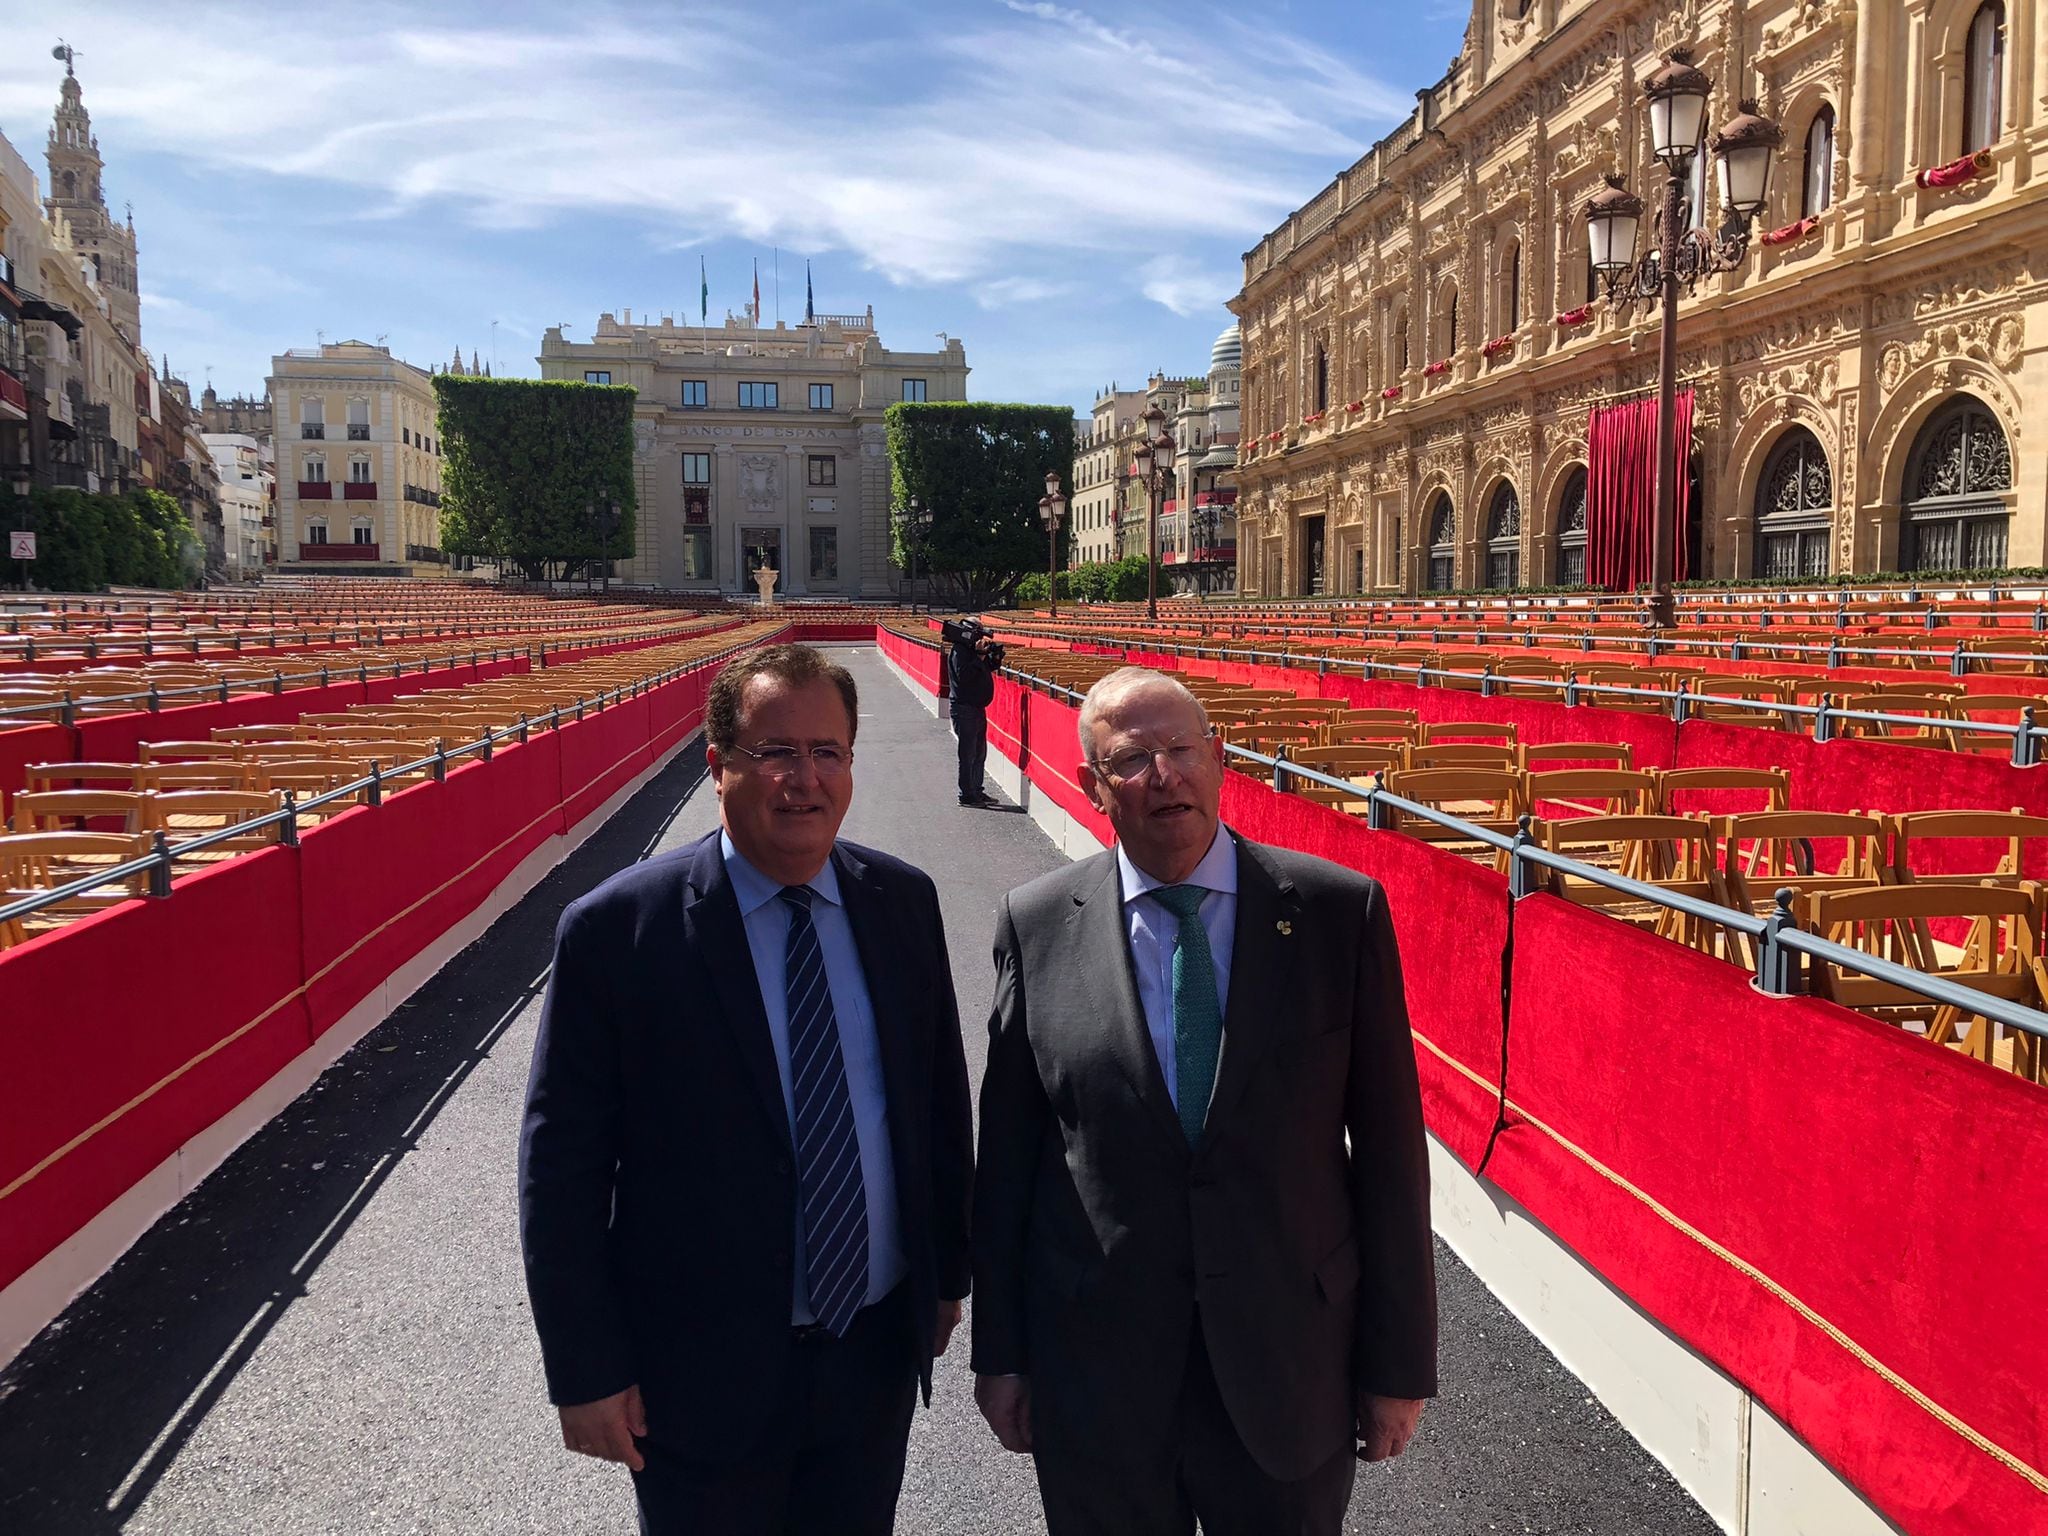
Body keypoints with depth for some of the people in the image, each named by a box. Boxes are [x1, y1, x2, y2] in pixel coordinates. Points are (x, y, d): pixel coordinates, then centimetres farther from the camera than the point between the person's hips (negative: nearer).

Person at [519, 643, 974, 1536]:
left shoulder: (904, 902, -5)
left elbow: (939, 1097, 6)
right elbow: (560, 1167, -12)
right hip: (704, 1372, -3)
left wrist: (947, 1272, 11)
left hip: (877, 1352, 4)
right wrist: (586, 1370, -9)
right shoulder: (616, 929, -17)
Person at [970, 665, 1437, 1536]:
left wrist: (1400, 1362, -1)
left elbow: (1388, 1147, -4)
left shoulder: (1340, 912, -7)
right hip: (1094, 1369, 1)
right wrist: (999, 1352, 4)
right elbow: (1006, 1154, 0)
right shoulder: (1037, 925, -5)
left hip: (1292, 1358, 0)